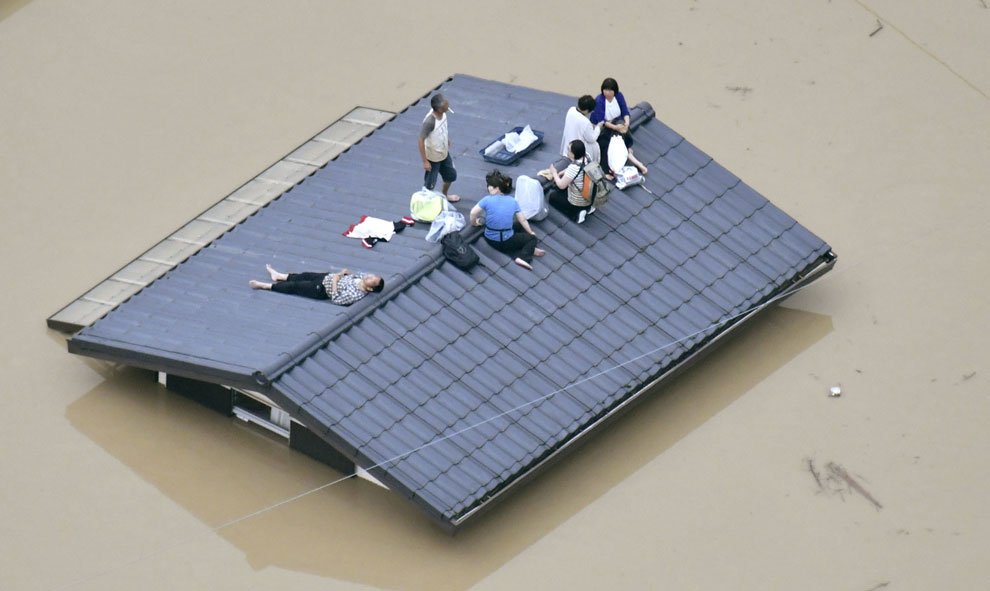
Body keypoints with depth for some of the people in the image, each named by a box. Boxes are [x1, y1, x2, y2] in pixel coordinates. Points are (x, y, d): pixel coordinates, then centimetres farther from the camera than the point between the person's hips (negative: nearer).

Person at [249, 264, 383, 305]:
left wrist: (335, 282, -26)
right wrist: (346, 273, -9)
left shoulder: (355, 295, -34)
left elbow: (335, 300, -30)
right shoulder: (364, 277, -11)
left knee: (295, 287, 3)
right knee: (305, 276, 23)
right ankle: (278, 276, 47)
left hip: (321, 290, -8)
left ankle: (264, 286, 17)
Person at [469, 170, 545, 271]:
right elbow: (523, 220, 6)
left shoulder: (488, 200, -10)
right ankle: (525, 256, -7)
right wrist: (530, 232, 23)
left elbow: (473, 213, -17)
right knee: (532, 238, 19)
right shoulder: (512, 201, -2)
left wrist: (474, 223, 6)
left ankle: (516, 256, 1)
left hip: (491, 240, 1)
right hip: (506, 241, -1)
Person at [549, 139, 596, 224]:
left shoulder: (573, 168, -34)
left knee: (553, 197, 19)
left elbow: (561, 185, -24)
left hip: (578, 203, -7)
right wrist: (560, 174, 5)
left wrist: (554, 174, -7)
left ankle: (576, 214, 0)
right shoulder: (587, 158, -10)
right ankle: (588, 208, 16)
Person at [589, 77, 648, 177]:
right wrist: (615, 127, -37)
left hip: (616, 122, 5)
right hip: (601, 127, -5)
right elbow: (601, 121, -27)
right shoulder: (599, 101, -24)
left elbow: (625, 112, -9)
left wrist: (627, 122, -31)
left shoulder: (619, 96, -8)